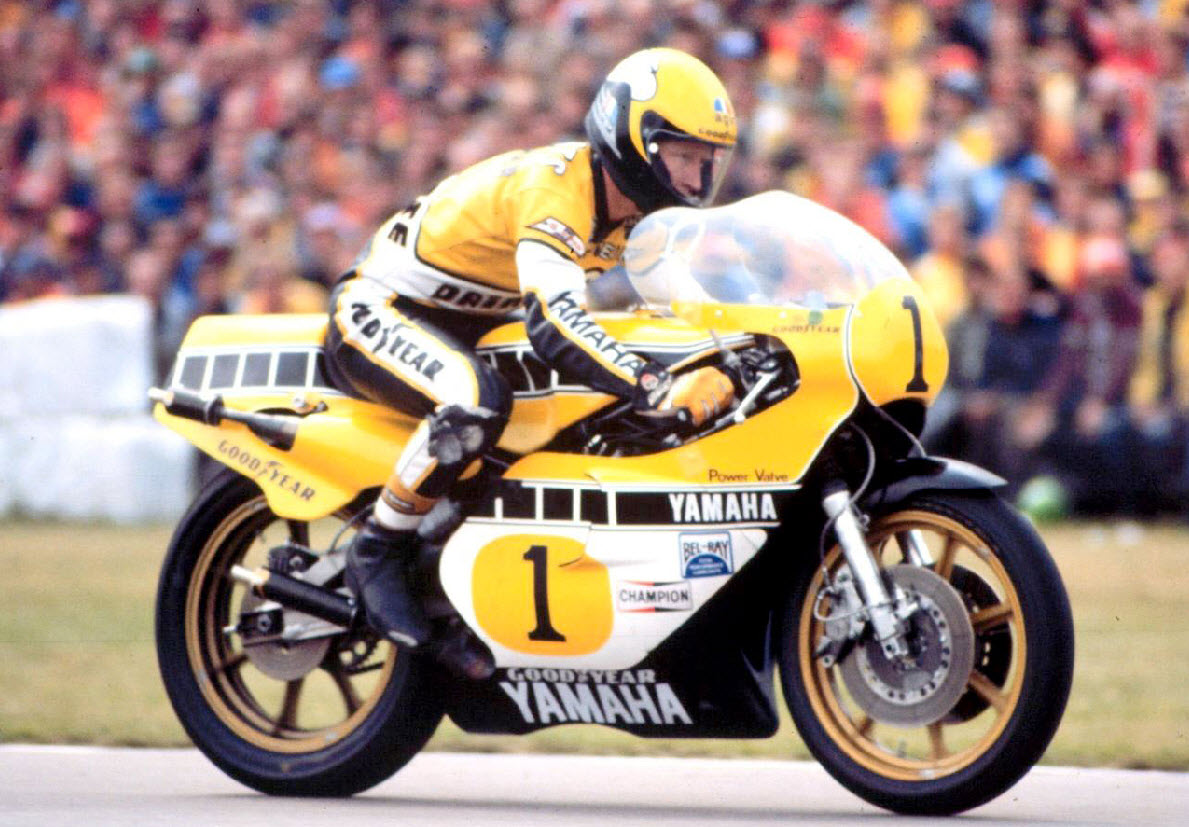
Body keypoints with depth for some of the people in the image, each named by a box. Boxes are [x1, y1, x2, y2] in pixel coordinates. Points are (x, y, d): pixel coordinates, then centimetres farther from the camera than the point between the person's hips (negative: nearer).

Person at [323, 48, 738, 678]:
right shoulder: (552, 190, -29)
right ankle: (378, 549, -19)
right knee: (477, 401, -40)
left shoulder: (625, 209, 1)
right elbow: (556, 325, -44)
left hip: (464, 326, 10)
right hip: (379, 312, -10)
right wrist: (659, 390, -54)